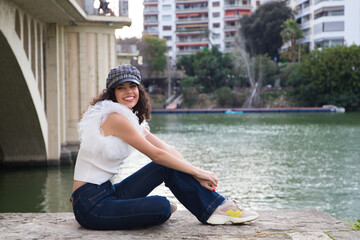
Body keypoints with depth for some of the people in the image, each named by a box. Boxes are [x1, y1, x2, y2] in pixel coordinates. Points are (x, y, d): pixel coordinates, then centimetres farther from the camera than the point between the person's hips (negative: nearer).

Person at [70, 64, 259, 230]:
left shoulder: (131, 118, 13)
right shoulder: (115, 118, -17)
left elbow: (165, 149, 6)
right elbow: (156, 154, -15)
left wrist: (197, 175, -3)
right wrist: (198, 172, -7)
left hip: (107, 192, 9)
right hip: (90, 206, -9)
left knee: (169, 166, 3)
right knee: (161, 207, -30)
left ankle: (216, 207, 8)